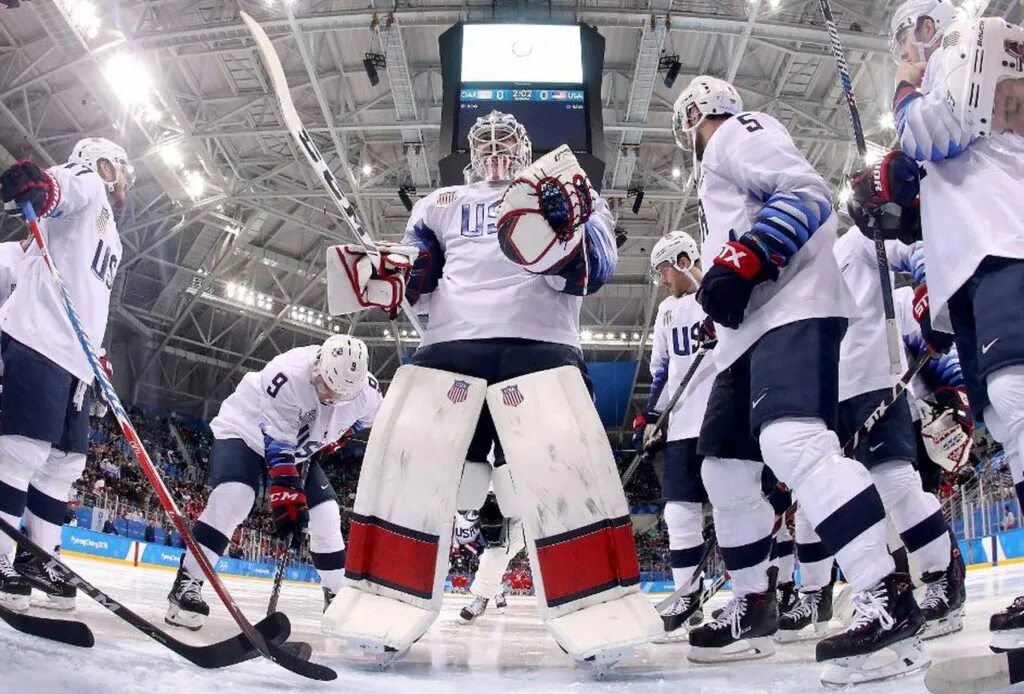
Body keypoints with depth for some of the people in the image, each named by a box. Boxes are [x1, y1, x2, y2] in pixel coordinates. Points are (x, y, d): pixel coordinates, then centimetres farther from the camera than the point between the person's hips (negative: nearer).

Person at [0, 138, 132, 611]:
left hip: (77, 358, 9)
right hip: (42, 340, -9)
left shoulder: (111, 238, 31)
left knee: (64, 461, 8)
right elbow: (58, 186, -21)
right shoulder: (87, 185, 5)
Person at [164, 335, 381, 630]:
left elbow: (363, 416, 6)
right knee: (233, 496, -28)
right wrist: (286, 496, -39)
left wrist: (329, 436, -1)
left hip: (298, 448, 6)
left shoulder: (366, 390, -21)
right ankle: (187, 583, -16)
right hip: (245, 429, -5)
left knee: (326, 514, -2)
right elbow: (277, 445, -37)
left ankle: (338, 594, 14)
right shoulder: (287, 375, -39)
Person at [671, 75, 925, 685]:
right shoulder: (719, 168, 32)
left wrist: (744, 260, -24)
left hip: (793, 309, -11)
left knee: (791, 441, -30)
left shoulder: (737, 131, 2)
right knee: (726, 463, 9)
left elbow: (808, 194, -15)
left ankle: (890, 598, -29)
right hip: (752, 326, 11)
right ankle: (755, 604, 18)